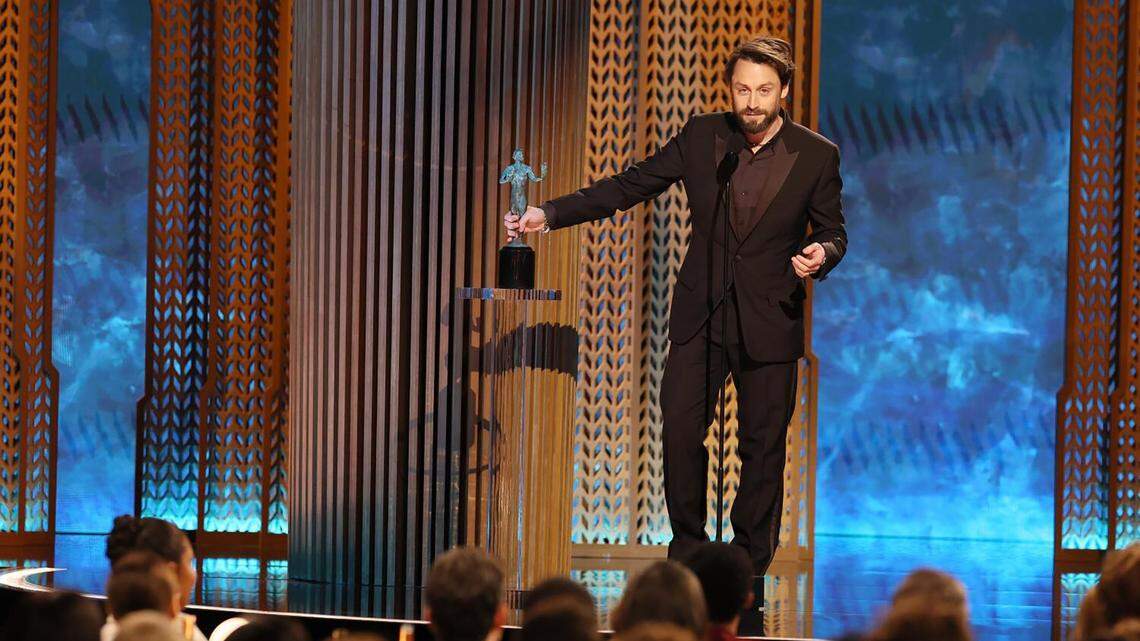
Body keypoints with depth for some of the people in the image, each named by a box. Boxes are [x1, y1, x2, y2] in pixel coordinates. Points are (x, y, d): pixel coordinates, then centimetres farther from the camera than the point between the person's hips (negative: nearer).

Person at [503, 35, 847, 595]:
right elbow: (630, 186, 2)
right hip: (701, 316, 2)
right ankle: (686, 551, 15)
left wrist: (820, 254, -19)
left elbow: (833, 232, 5)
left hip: (770, 322, -2)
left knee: (762, 448, 3)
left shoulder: (816, 156, -4)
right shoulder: (702, 137, 0)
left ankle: (749, 569, 15)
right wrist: (551, 214, -6)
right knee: (679, 433, -2)